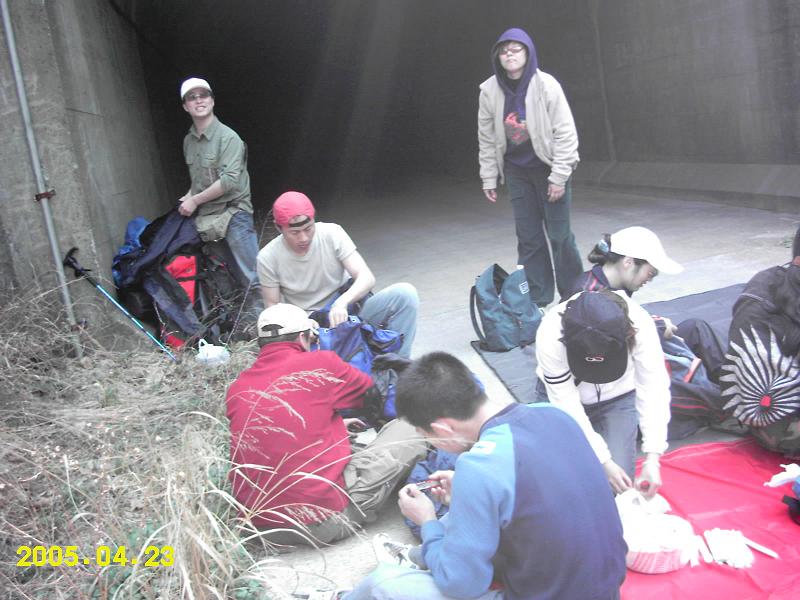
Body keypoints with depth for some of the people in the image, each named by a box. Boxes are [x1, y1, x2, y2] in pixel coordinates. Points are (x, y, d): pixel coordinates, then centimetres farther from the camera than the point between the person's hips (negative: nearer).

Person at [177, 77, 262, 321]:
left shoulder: (228, 137, -10)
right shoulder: (188, 140, 13)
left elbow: (230, 180, -19)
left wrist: (195, 200, -13)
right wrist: (189, 196, 6)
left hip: (233, 214, -7)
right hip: (204, 218, 7)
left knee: (250, 276, -7)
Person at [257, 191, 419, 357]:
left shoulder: (332, 233, -11)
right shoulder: (268, 258, -10)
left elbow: (367, 277, -16)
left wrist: (342, 302, -36)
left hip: (347, 311, 1)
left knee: (405, 294, -22)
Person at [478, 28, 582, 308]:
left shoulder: (546, 85, -15)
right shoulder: (489, 90, -4)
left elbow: (565, 133, -13)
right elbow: (487, 138, 4)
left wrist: (558, 177, -15)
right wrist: (489, 178, 5)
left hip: (548, 168, -3)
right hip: (517, 171, 3)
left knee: (559, 234, 1)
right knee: (528, 237, 7)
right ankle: (537, 296, 19)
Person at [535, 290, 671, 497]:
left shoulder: (640, 325, -33)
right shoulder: (550, 336, -35)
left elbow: (653, 390, -27)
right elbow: (567, 406, -28)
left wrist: (652, 458, -34)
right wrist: (603, 461, -30)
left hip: (618, 397, 0)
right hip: (562, 393, 0)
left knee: (617, 486, -14)